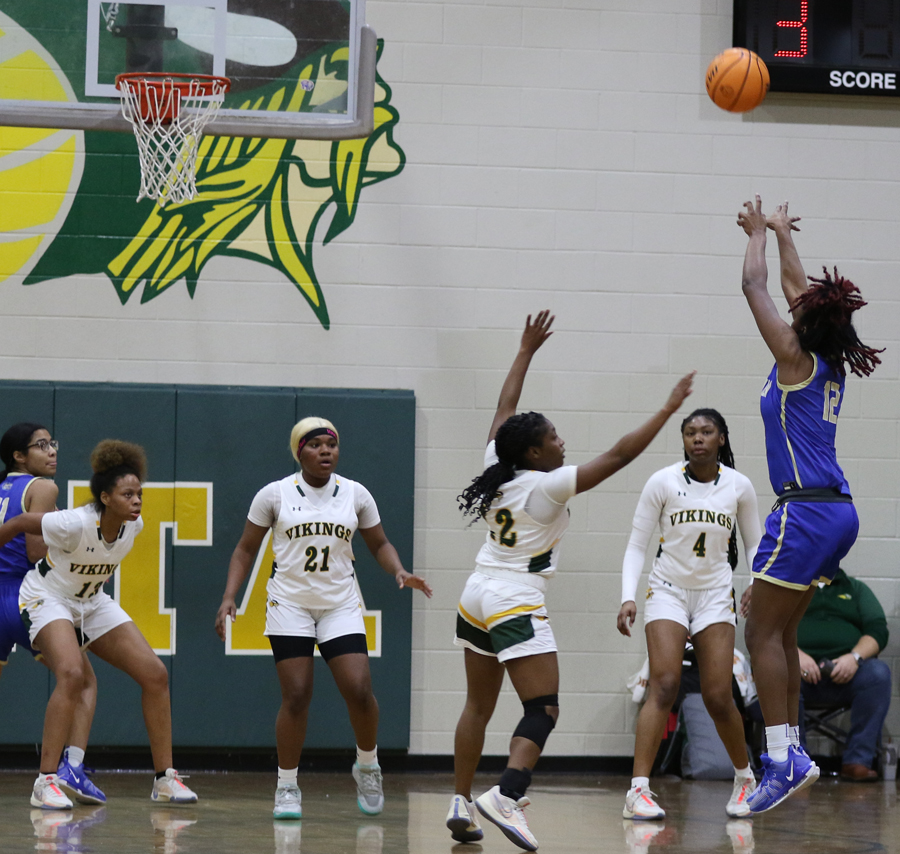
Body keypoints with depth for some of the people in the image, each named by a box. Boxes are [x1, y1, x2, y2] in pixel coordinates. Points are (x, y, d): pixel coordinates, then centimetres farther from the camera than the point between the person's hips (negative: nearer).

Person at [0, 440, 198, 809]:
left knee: (155, 674, -3)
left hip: (93, 603, 7)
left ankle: (165, 778, 7)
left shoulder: (134, 526, -11)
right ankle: (45, 782, -29)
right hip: (47, 599, -7)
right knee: (72, 673, -33)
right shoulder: (75, 524, -31)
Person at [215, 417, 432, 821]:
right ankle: (287, 787, 6)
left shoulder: (356, 494, 4)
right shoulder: (274, 494, -2)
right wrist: (229, 597, -7)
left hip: (341, 606, 2)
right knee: (296, 697, -8)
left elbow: (379, 544, 14)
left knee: (359, 691, -11)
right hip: (289, 604, -2)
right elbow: (246, 549, 5)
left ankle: (367, 766, 16)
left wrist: (399, 572, -7)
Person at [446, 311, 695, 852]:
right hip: (516, 604, -8)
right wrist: (668, 411, -8)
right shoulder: (548, 485, -13)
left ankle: (462, 803, 12)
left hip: (478, 597, 8)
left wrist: (527, 351, 25)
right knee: (543, 711, -11)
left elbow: (505, 409, 19)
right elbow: (619, 455, -14)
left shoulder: (497, 470, 3)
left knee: (479, 706, 15)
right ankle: (506, 795, -31)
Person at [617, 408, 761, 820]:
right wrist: (628, 597, -16)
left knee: (718, 697, -5)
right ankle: (638, 791, -22)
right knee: (664, 685, -18)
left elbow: (754, 544, 11)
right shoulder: (663, 482, -7)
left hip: (715, 595, 2)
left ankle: (745, 778, 22)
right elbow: (636, 546, -3)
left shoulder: (738, 486, -1)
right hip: (668, 590, -1)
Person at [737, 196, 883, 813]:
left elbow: (756, 288, -1)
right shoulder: (832, 366, 12)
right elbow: (799, 289, 26)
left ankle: (783, 759, -14)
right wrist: (782, 232, 36)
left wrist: (760, 233, 14)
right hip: (838, 512, 9)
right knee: (781, 632, 14)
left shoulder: (797, 359, -8)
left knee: (763, 633, -7)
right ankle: (791, 749, 13)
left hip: (807, 511, -9)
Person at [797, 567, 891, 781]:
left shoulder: (857, 588, 25)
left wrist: (855, 657, -13)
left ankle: (857, 760, -28)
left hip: (844, 676, 1)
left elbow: (878, 629, 9)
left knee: (878, 673, -32)